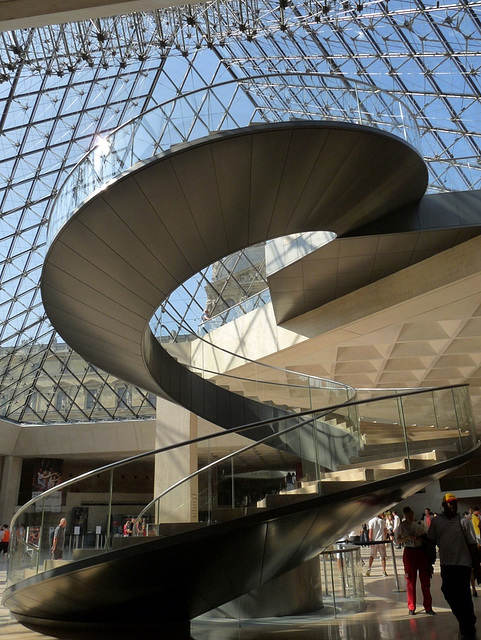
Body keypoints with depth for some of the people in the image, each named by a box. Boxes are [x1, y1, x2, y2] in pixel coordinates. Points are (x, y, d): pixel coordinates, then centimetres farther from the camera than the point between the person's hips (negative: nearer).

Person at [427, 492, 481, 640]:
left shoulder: (464, 522, -3)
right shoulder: (436, 521, 2)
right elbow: (432, 543, 7)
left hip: (463, 564, -3)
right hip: (446, 565, 3)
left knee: (463, 597, -2)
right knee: (449, 594, 9)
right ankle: (469, 624, 33)